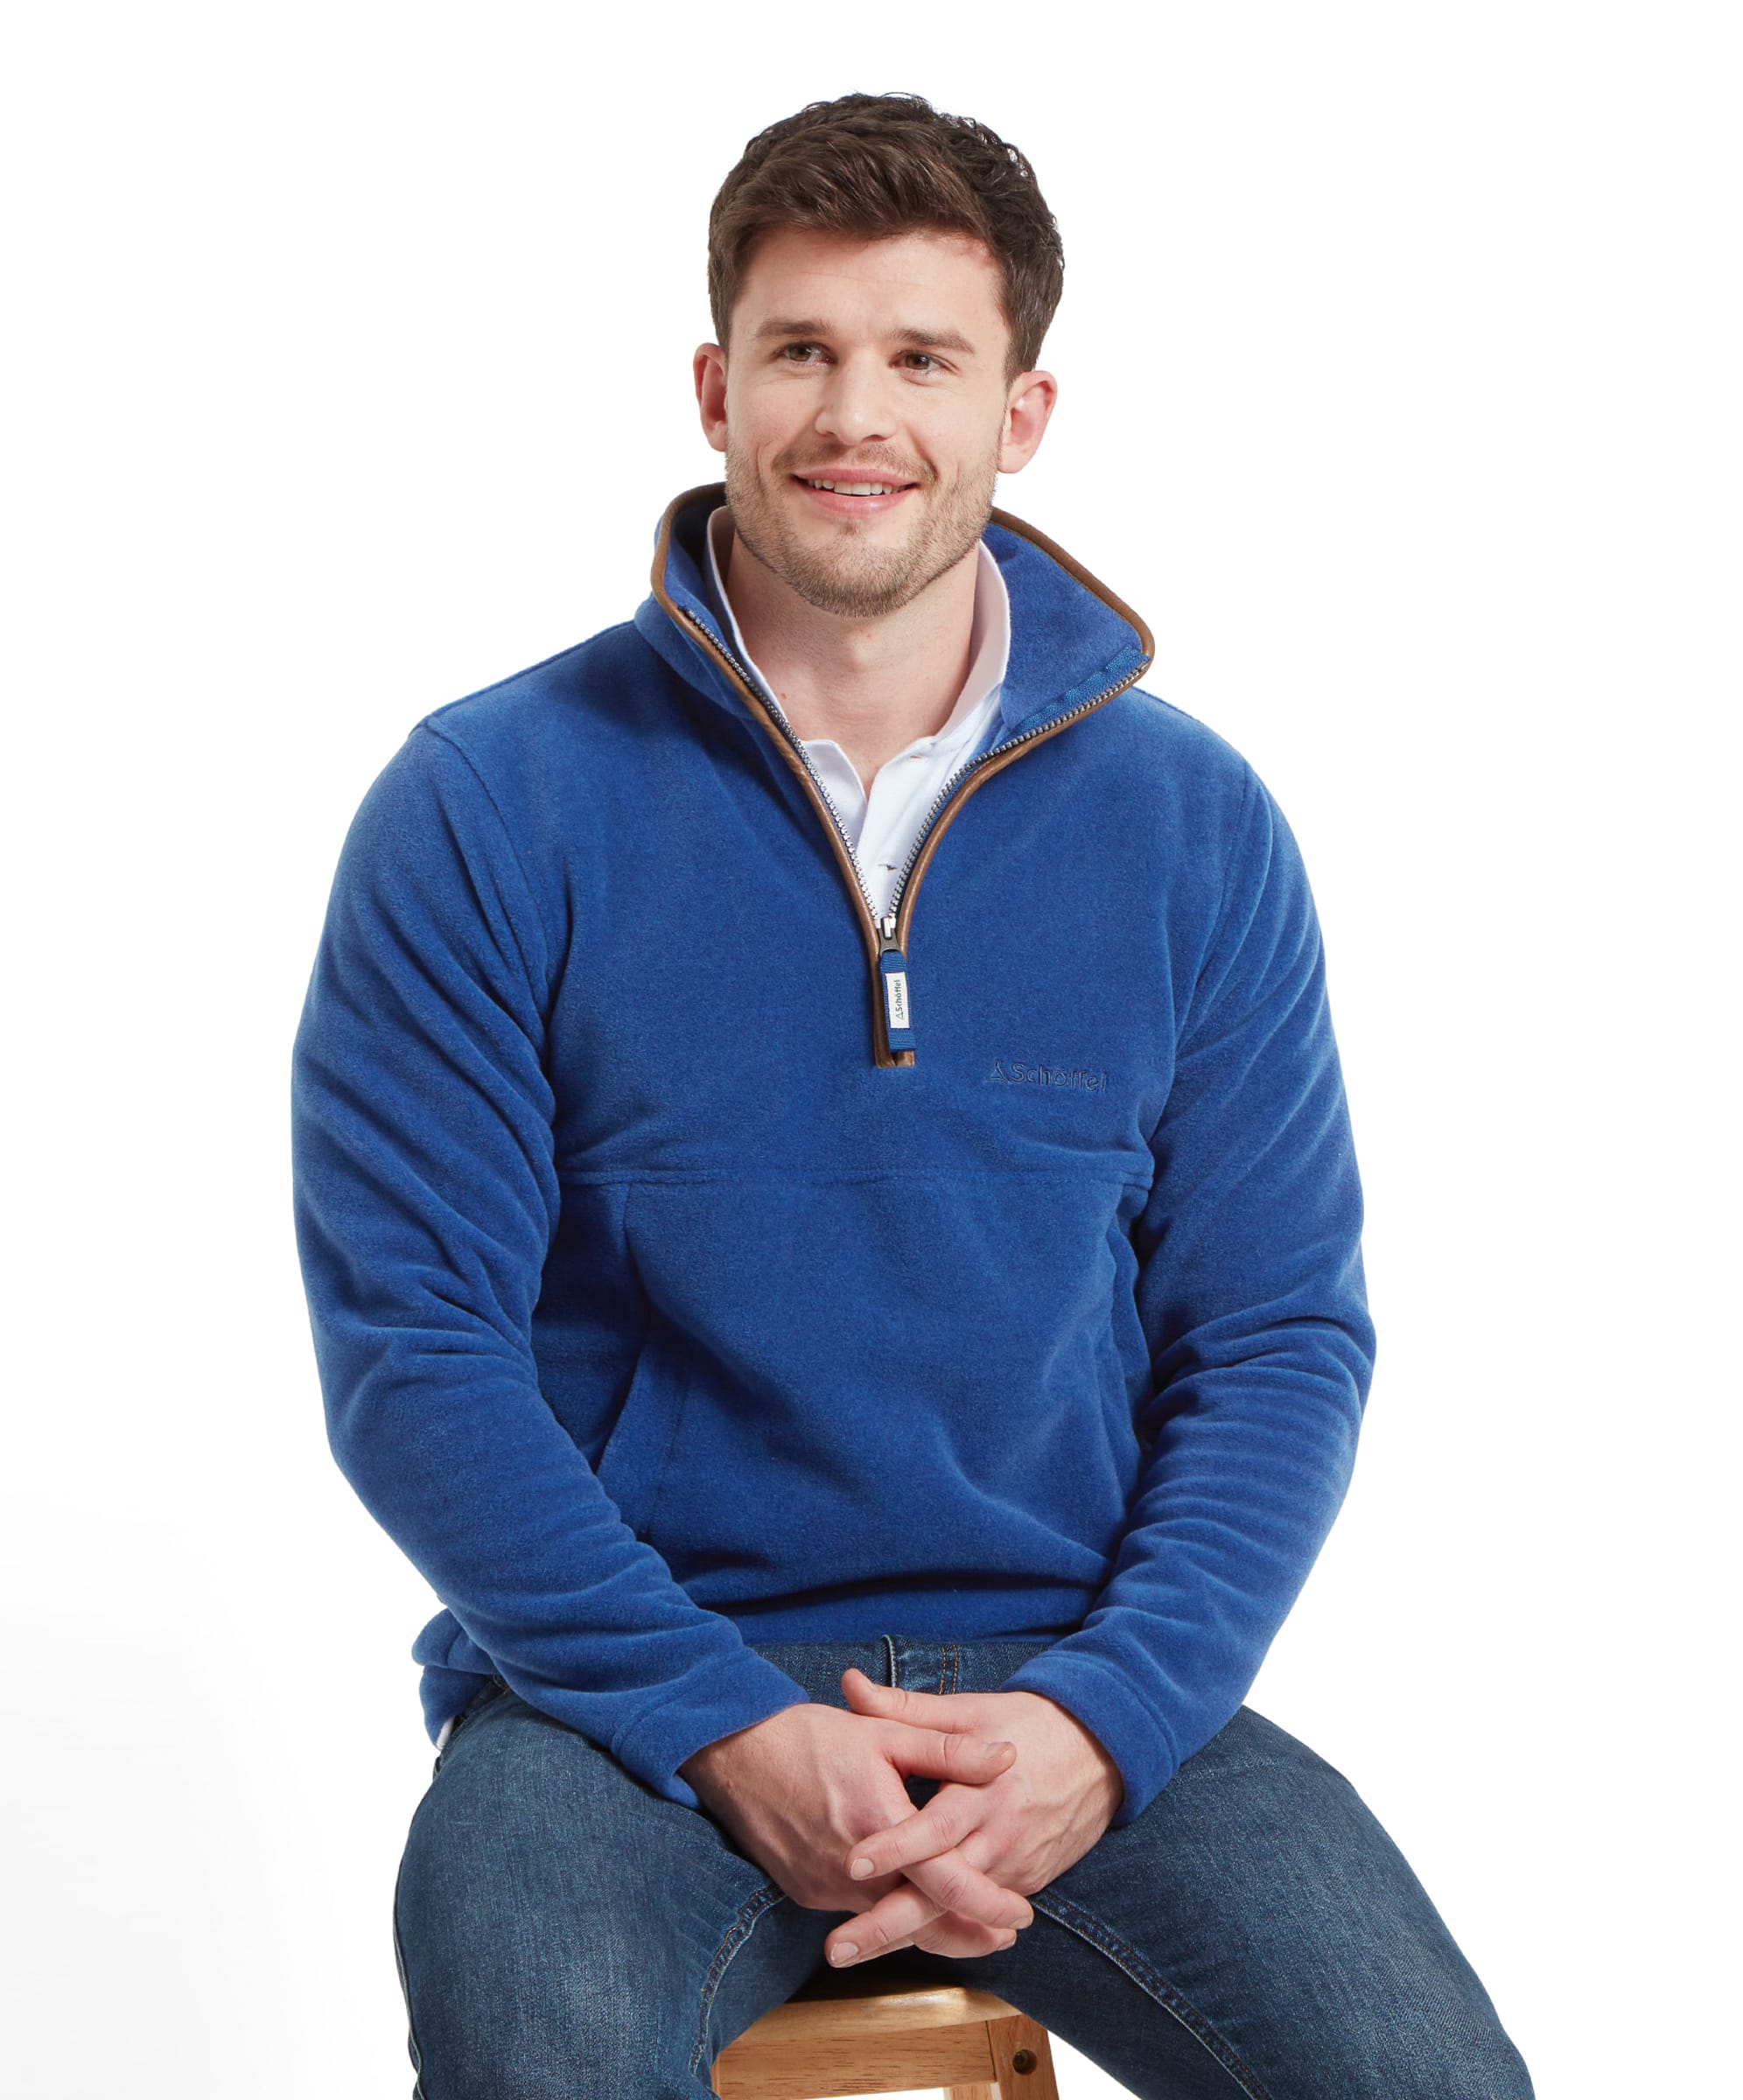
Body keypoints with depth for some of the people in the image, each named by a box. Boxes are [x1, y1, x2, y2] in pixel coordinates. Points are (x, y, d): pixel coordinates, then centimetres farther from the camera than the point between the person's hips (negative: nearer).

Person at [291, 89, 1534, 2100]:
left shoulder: (1197, 827, 4)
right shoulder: (489, 807, -2)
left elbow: (1279, 1330, 4)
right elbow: (408, 1342, -5)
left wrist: (1097, 1724, -12)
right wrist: (735, 1736, -16)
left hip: (1077, 1683, 2)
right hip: (624, 1682, -2)